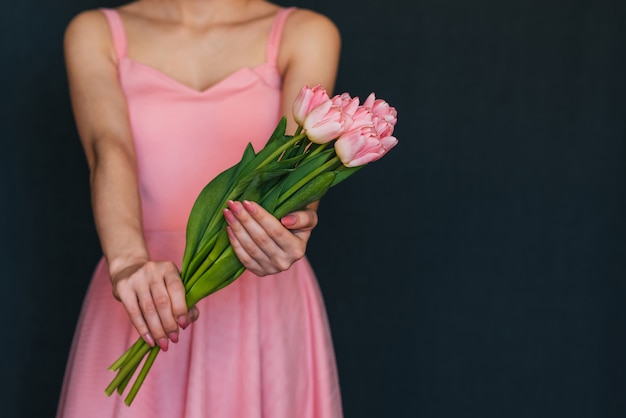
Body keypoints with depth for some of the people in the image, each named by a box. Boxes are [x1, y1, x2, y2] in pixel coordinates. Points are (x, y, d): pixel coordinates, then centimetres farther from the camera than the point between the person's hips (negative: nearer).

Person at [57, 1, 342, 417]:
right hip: (146, 300, 0)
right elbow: (109, 151, -17)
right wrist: (129, 263, -35)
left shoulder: (306, 34, 0)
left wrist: (293, 224, -38)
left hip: (265, 307, 0)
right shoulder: (96, 34, 1)